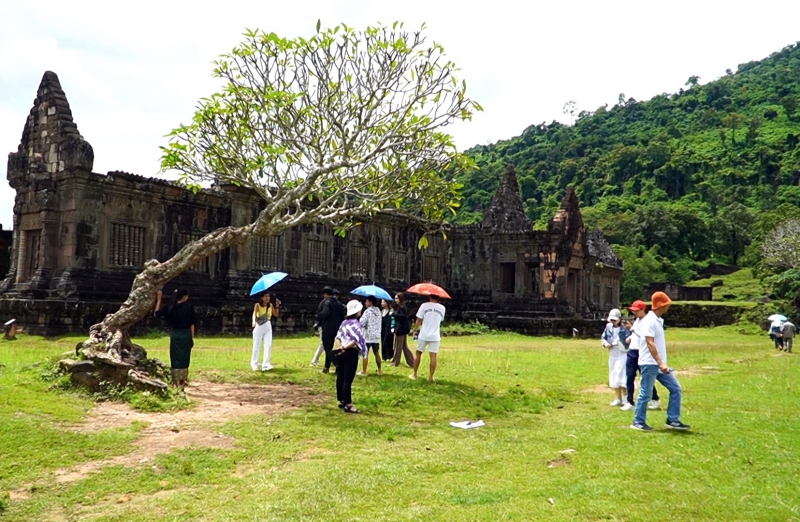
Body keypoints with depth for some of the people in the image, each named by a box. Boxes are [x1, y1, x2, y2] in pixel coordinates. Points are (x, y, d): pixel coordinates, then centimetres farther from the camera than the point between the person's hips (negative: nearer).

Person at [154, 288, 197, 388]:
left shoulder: (169, 307, -1)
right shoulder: (189, 306, -7)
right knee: (184, 357, 10)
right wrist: (192, 337, 0)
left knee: (176, 357, 6)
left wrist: (159, 299, 15)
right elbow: (192, 324, -6)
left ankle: (177, 382, 5)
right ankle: (182, 381, 19)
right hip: (186, 334, -1)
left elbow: (157, 313, 12)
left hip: (175, 335, 1)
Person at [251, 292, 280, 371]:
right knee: (257, 346, 2)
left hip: (268, 327, 4)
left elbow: (276, 315, 2)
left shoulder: (271, 305, 2)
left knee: (268, 346, -8)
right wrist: (254, 321, -47)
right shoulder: (258, 305, -11)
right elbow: (254, 314, -28)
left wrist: (277, 306, -10)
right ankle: (254, 364, 17)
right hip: (259, 327, -3)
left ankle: (266, 365, -9)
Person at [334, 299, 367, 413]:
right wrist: (344, 347, -13)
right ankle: (348, 405, -3)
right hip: (351, 353, -8)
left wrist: (339, 347, -6)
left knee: (340, 377, 13)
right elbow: (356, 340, -20)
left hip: (342, 353, 8)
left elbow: (338, 337, 7)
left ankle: (341, 401, 22)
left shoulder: (345, 322, 12)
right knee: (348, 380, -6)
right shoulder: (355, 323, -10)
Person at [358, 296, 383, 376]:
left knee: (365, 354, -2)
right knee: (377, 353, 14)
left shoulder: (367, 311, -12)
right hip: (377, 335, 7)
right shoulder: (378, 311, 10)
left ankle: (364, 371, -1)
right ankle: (379, 370, 18)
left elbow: (362, 323, -15)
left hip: (368, 336, -6)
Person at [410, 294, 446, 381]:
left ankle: (414, 374, 17)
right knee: (433, 356, 2)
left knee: (418, 353, 12)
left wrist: (415, 330, 10)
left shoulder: (424, 305, -6)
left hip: (423, 335, -1)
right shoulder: (442, 308, 2)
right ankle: (431, 376, 1)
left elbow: (419, 320, -4)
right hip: (435, 336, 1)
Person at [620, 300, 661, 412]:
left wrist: (632, 328, -27)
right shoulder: (636, 321, 15)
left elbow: (644, 335, -24)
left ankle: (655, 400, 19)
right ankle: (629, 402, 5)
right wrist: (630, 338, 10)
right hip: (631, 352, 8)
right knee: (629, 377, 2)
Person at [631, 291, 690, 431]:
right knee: (646, 394, -1)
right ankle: (638, 422, 11)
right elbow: (650, 343, -23)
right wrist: (660, 363, -28)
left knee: (676, 388, 8)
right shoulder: (649, 320, -16)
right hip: (650, 364, -9)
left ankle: (673, 420, 14)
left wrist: (662, 363, 16)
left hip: (660, 364, 9)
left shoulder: (659, 320, 13)